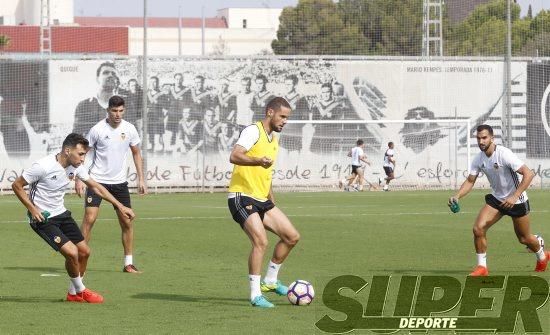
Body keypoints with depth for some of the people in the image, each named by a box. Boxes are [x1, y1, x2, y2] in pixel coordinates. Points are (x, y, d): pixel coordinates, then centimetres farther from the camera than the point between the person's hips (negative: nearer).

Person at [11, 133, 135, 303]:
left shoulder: (76, 167, -3)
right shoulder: (43, 166, -24)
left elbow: (95, 186, 11)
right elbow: (17, 185, -14)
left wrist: (120, 206, 9)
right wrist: (32, 209, -19)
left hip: (61, 213, 8)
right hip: (42, 218, -8)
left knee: (84, 252, 6)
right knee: (72, 252, -18)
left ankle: (73, 294, 25)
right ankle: (80, 291, 6)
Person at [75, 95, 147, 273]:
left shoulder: (129, 129, 0)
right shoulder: (97, 130, -10)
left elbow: (136, 153, 13)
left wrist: (141, 179, 7)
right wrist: (79, 180, -10)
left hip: (119, 182, 4)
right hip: (97, 180, -4)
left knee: (127, 222, 2)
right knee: (89, 219, -13)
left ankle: (128, 264, 13)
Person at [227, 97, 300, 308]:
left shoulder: (274, 140, 19)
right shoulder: (253, 131, -10)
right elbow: (234, 156, -25)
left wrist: (272, 201, 27)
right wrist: (259, 160, -41)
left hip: (262, 200, 9)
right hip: (242, 196, -9)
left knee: (292, 237, 7)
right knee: (261, 241, -22)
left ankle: (270, 281, 21)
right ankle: (255, 295, -13)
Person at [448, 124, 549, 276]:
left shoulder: (504, 154, -27)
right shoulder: (478, 159, -7)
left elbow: (528, 174, -28)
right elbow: (470, 181, 5)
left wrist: (514, 197, -33)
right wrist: (457, 196, -13)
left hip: (517, 200, -5)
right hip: (496, 199, 5)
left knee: (524, 238, 10)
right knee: (478, 228, -15)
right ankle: (482, 266, -2)